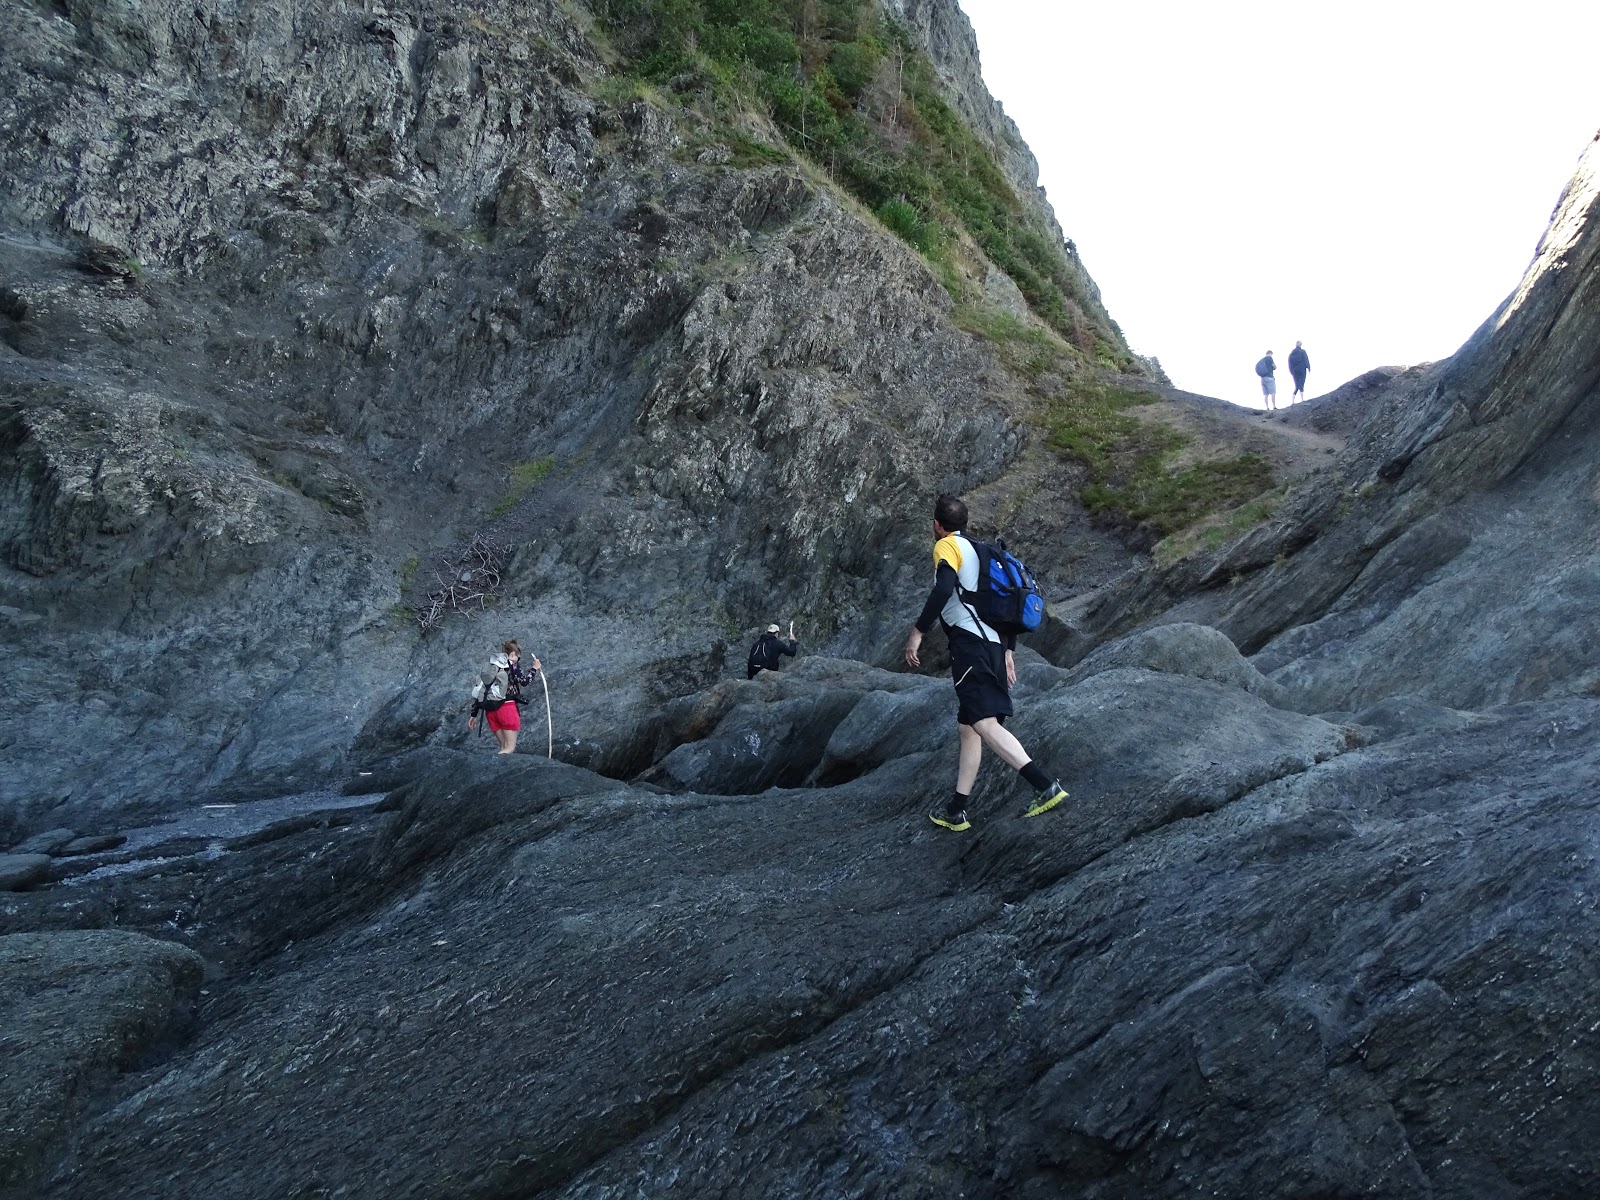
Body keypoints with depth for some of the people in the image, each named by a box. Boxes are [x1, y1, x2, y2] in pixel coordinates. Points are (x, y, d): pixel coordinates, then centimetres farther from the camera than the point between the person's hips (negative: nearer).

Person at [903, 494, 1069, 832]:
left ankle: (1045, 784, -28)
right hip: (994, 646, 9)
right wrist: (1008, 651, 29)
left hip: (969, 643, -9)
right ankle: (957, 810, 13)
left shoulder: (947, 546, 1)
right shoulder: (980, 550, 27)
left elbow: (944, 588, -19)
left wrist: (918, 631, -17)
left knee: (984, 723, -17)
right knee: (967, 728, 11)